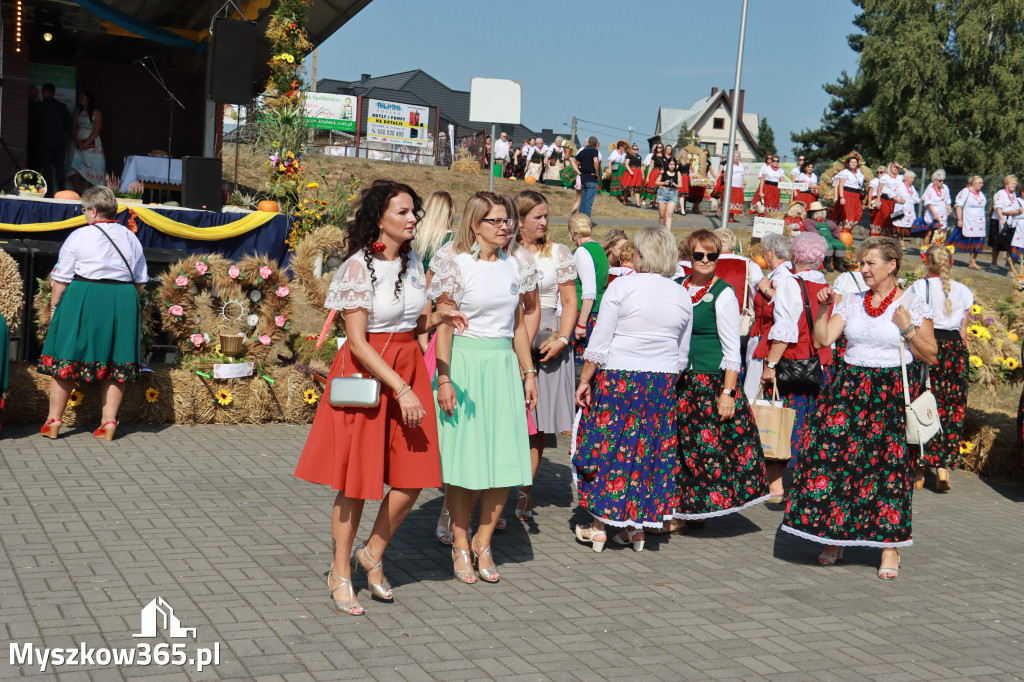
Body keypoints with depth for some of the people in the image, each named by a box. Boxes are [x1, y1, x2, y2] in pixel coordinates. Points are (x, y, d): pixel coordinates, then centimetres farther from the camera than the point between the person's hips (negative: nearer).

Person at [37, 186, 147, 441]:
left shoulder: (79, 236, -4)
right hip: (123, 303, 4)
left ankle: (54, 420, 6)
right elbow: (140, 281, 12)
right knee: (115, 360, 7)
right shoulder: (131, 238, 9)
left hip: (83, 301, -3)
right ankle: (109, 421, 4)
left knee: (67, 357, 4)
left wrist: (54, 308, 5)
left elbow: (61, 279, -4)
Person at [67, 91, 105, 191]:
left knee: (88, 169, -8)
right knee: (76, 168, -5)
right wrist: (78, 142, -7)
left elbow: (96, 130, -7)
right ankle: (77, 193, -3)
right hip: (78, 144, 4)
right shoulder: (77, 112, 13)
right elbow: (73, 128, 8)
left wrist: (86, 143, -13)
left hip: (91, 144, -4)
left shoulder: (96, 113, -1)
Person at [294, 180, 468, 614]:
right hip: (366, 374, -6)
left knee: (413, 478, 3)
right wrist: (400, 389, -21)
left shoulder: (412, 261, 8)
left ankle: (373, 553, 26)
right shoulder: (359, 266, -13)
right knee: (356, 480, 2)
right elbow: (357, 341, -18)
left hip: (408, 370, 6)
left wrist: (438, 317, -5)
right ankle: (340, 572, 19)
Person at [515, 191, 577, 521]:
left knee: (538, 422, 0)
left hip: (548, 341, 0)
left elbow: (569, 303, 6)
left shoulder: (559, 253, 6)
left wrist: (561, 340, -8)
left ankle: (525, 493, 7)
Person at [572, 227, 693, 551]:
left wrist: (585, 380, -2)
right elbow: (682, 356, 10)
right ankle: (637, 527, 16)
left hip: (617, 379, -4)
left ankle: (600, 526, 11)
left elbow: (598, 344, -9)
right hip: (662, 384, 4)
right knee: (650, 450, 11)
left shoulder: (622, 286, -9)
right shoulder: (682, 296, 4)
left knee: (607, 447, 6)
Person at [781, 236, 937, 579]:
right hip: (848, 387, 3)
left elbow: (930, 356, 0)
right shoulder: (852, 302, 9)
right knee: (832, 455, -2)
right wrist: (823, 307, -8)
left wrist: (908, 329, -12)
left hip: (892, 393, -3)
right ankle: (834, 537, 13)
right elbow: (822, 340, 3)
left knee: (889, 468, -3)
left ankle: (890, 546, 8)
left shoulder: (913, 305, 0)